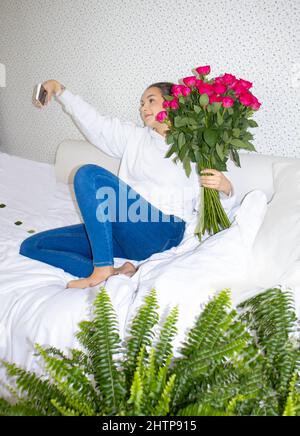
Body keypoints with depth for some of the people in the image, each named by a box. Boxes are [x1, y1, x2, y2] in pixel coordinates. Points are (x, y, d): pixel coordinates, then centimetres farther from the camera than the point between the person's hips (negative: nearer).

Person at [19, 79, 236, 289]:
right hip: (122, 232, 7)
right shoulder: (135, 136, 24)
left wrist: (224, 186, -18)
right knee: (31, 246, -4)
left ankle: (103, 268, -25)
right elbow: (94, 121, 16)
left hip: (161, 231, -6)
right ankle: (114, 275, -18)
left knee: (89, 174, -25)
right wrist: (59, 89, 9)